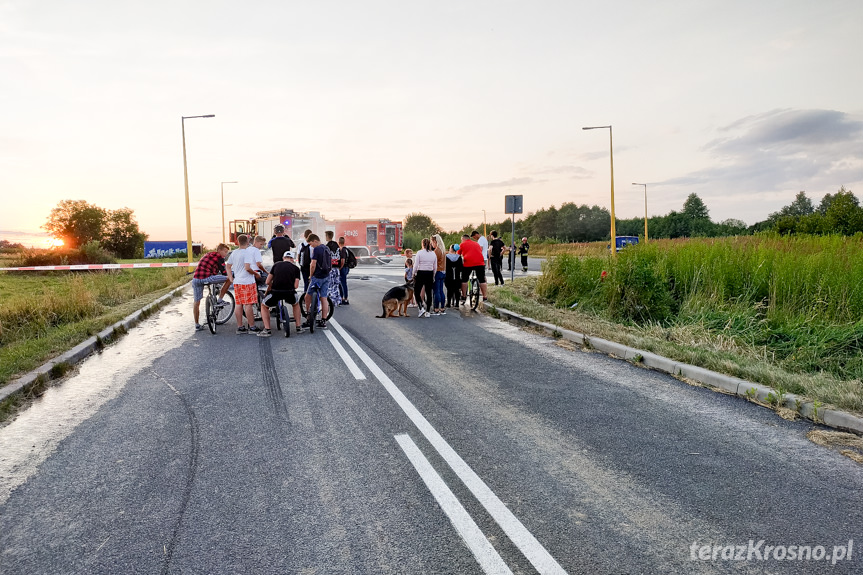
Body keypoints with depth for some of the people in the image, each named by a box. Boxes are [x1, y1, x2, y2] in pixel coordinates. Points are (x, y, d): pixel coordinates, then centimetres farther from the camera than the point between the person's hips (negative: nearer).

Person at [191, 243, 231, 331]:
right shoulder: (219, 257, 4)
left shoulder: (208, 255, 30)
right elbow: (224, 273, 2)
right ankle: (220, 300, 6)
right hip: (206, 278, -8)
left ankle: (197, 325, 23)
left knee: (196, 302, 16)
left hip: (196, 279, 8)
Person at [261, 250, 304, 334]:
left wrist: (268, 289, 32)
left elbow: (268, 282, 11)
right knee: (296, 304, 35)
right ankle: (298, 327, 32)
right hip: (289, 292, 1)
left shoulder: (276, 264, 14)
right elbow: (296, 286, 4)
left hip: (275, 292, 0)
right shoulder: (296, 268, 12)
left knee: (263, 305, 28)